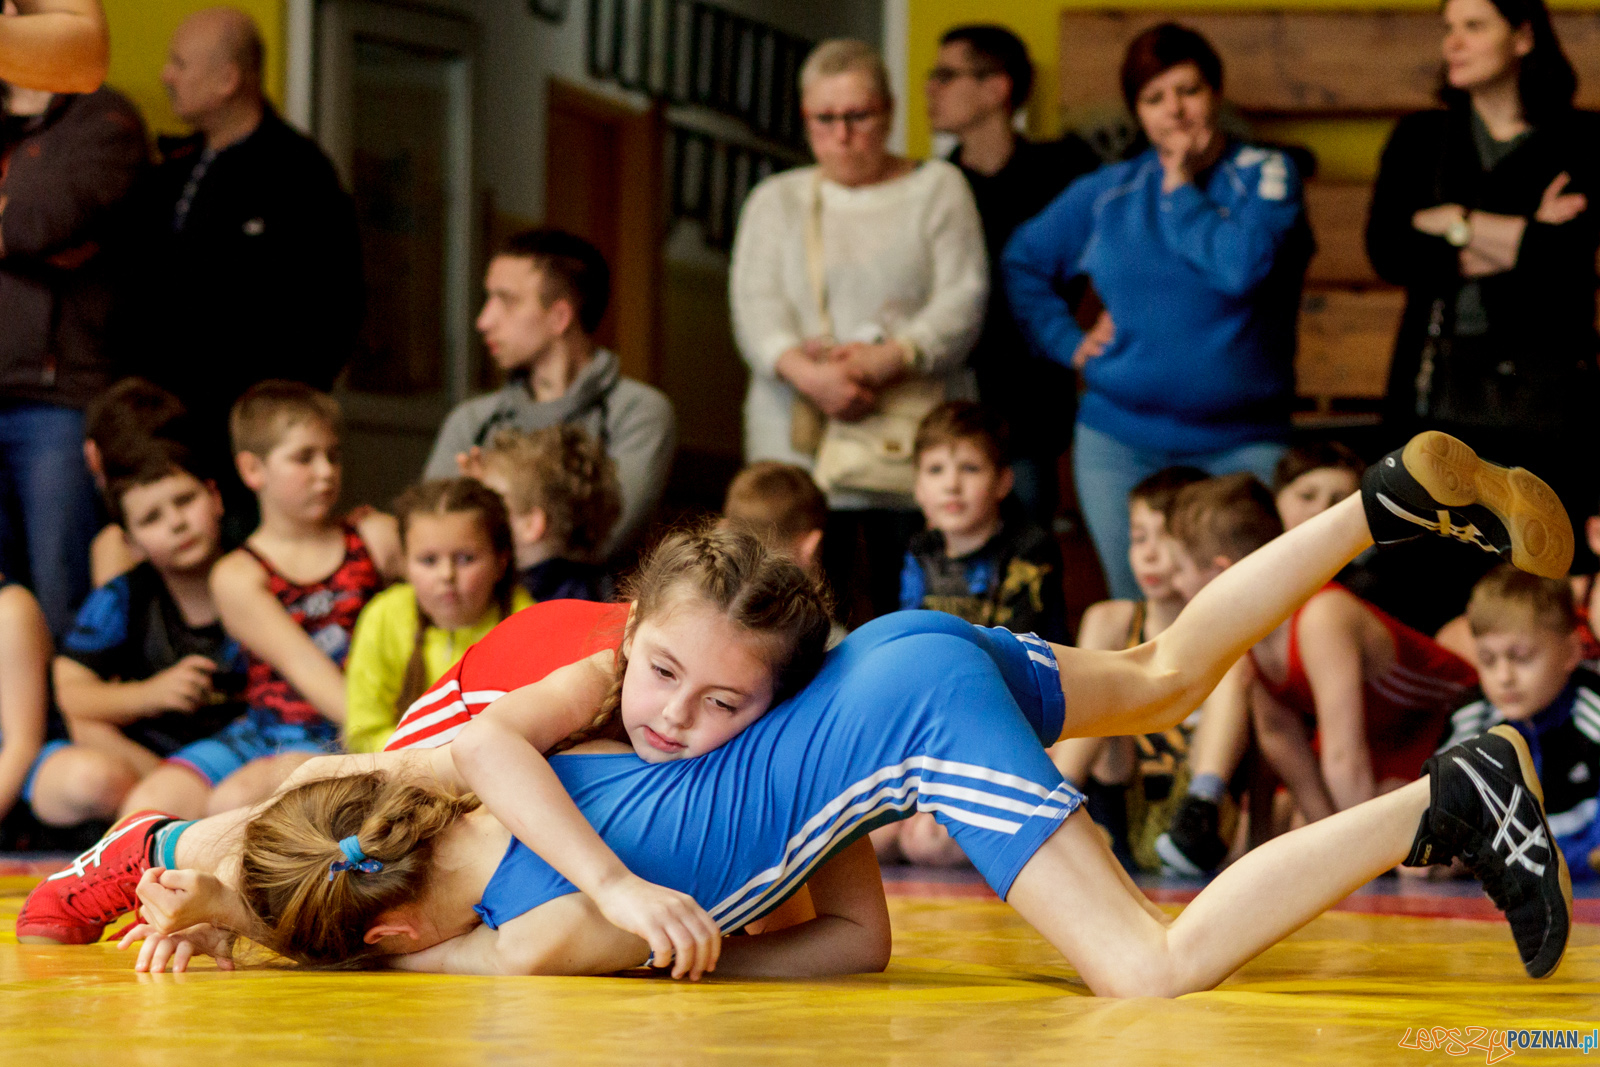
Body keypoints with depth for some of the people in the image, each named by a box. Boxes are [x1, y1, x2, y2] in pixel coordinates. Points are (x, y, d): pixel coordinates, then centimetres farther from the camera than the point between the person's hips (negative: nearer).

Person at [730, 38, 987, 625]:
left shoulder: (938, 189, 12)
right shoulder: (776, 200, 17)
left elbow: (964, 300, -1)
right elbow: (755, 305, 2)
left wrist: (887, 361, -18)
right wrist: (805, 371, -19)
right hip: (798, 448, 1)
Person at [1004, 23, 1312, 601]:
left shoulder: (1265, 174, -1)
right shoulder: (1107, 192, 9)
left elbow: (1244, 266, -18)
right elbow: (1023, 262, 18)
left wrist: (1180, 190, -6)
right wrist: (1069, 343, 6)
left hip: (1241, 444, -3)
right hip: (1119, 445, 3)